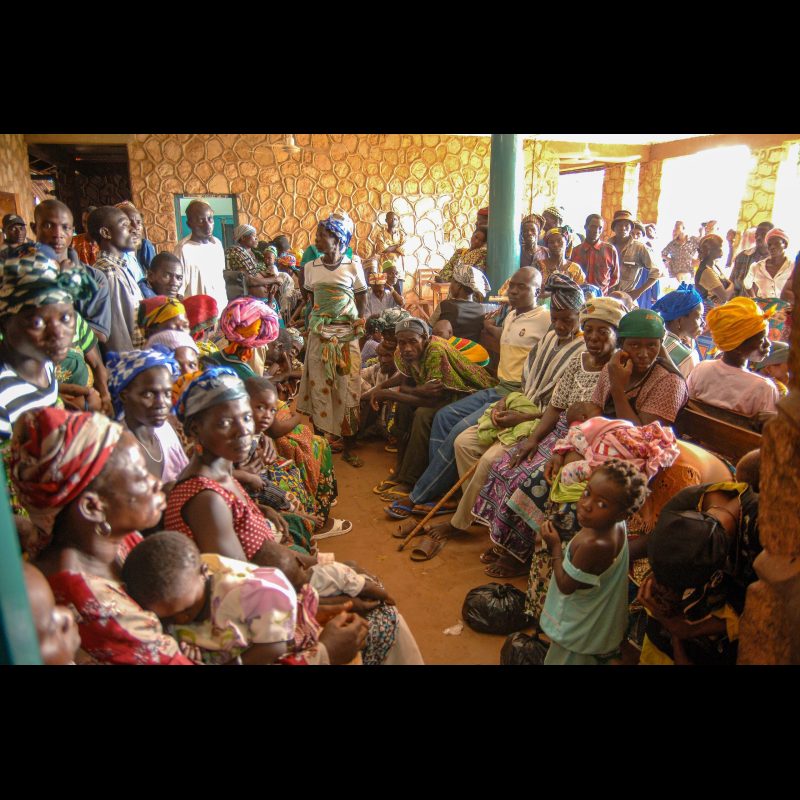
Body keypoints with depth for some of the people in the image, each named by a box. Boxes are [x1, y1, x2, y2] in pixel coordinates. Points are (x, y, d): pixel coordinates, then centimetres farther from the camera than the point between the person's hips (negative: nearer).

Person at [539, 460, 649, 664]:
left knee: (566, 656, 21)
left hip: (581, 625, -7)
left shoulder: (594, 546, -41)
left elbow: (565, 585, -27)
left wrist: (555, 547, -20)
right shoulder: (616, 525, -16)